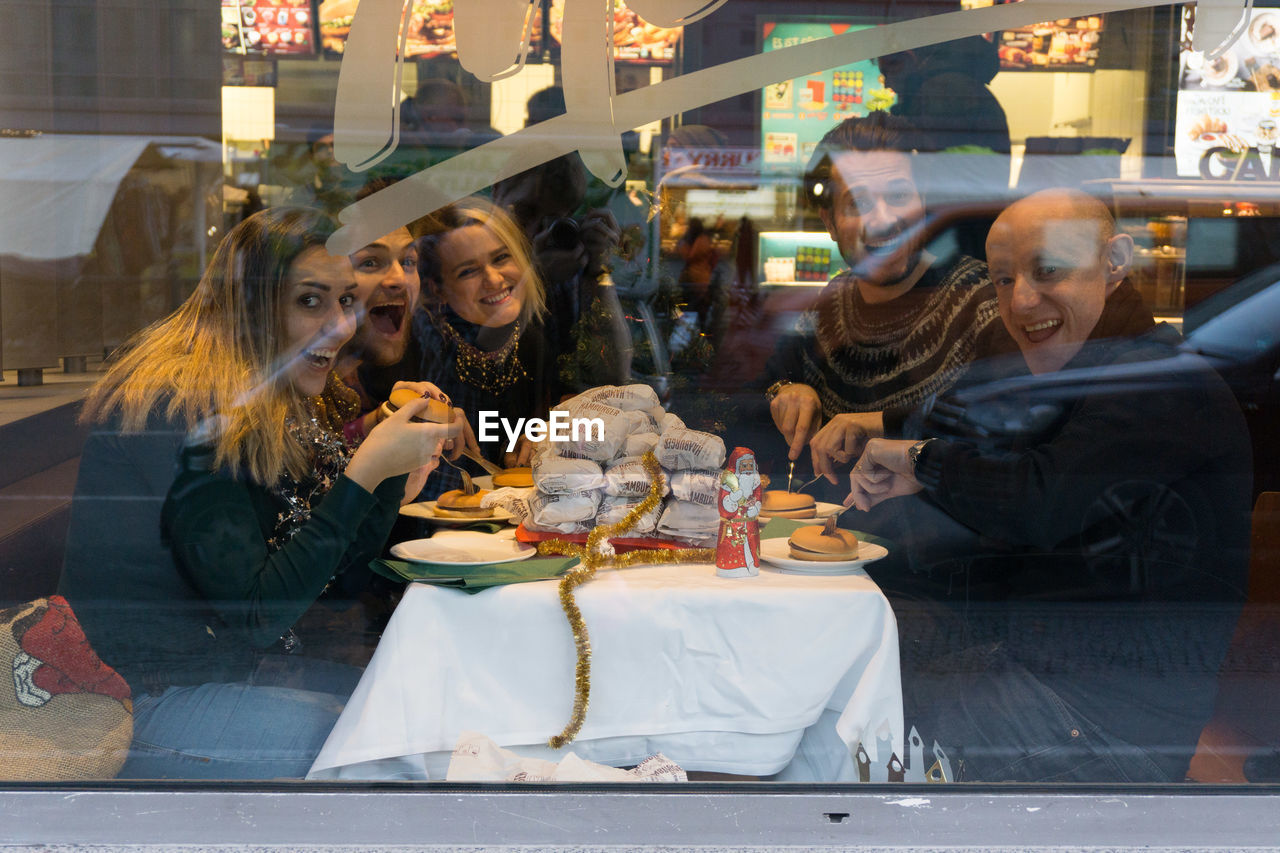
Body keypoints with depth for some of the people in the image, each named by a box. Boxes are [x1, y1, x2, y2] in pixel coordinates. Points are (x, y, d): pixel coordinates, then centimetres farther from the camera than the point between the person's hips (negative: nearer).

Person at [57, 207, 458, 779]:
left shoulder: (288, 408, 6)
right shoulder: (181, 410, -20)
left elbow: (336, 585, 7)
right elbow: (255, 616, -23)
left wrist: (397, 463, -5)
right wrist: (364, 472, -25)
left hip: (239, 669, 8)